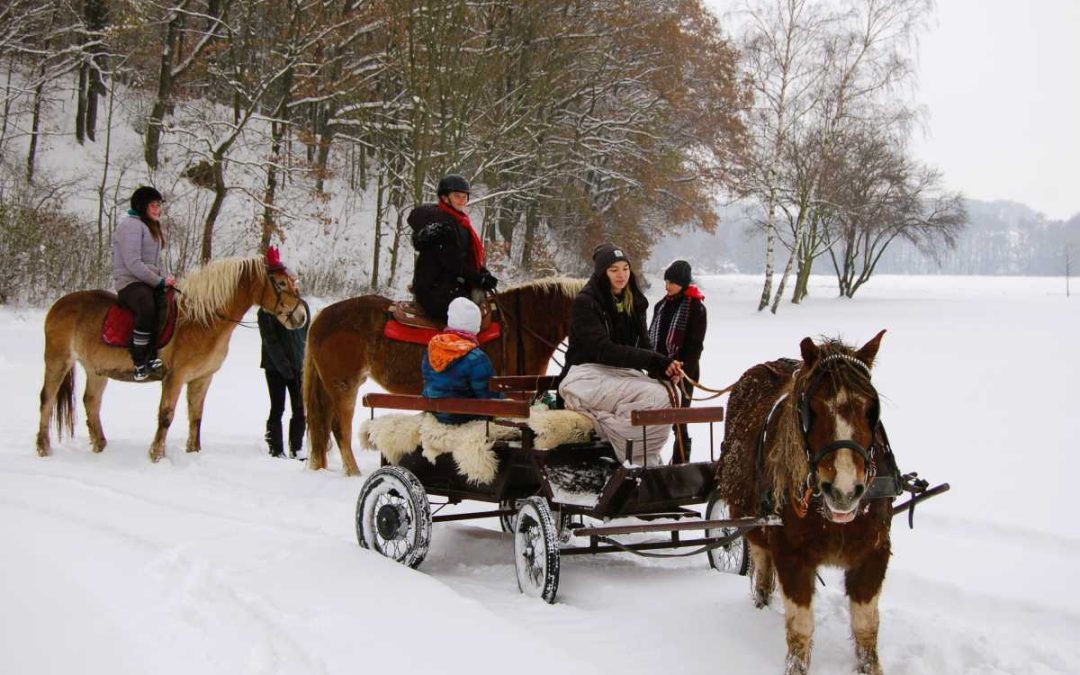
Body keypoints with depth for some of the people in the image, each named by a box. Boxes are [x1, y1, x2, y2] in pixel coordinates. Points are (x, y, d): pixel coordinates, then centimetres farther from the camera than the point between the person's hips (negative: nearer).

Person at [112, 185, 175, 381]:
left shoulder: (151, 226, 24)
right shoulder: (131, 224, -6)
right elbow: (133, 264, -16)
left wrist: (164, 280, 6)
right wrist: (160, 281, -15)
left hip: (151, 282, 9)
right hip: (130, 282, -9)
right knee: (148, 308, -38)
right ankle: (140, 364, -30)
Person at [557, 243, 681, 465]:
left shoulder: (634, 303, 14)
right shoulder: (585, 302, -9)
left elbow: (643, 346, 9)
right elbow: (603, 350, -20)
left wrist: (663, 367, -15)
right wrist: (655, 361, -28)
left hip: (622, 373, 7)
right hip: (587, 376, -7)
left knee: (669, 394, -23)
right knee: (654, 396, -30)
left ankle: (647, 461, -15)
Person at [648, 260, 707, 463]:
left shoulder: (695, 307, -7)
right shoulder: (662, 305, 12)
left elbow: (695, 345, -11)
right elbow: (651, 337, 17)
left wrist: (682, 370, -19)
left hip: (682, 372, -6)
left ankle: (680, 461, 2)